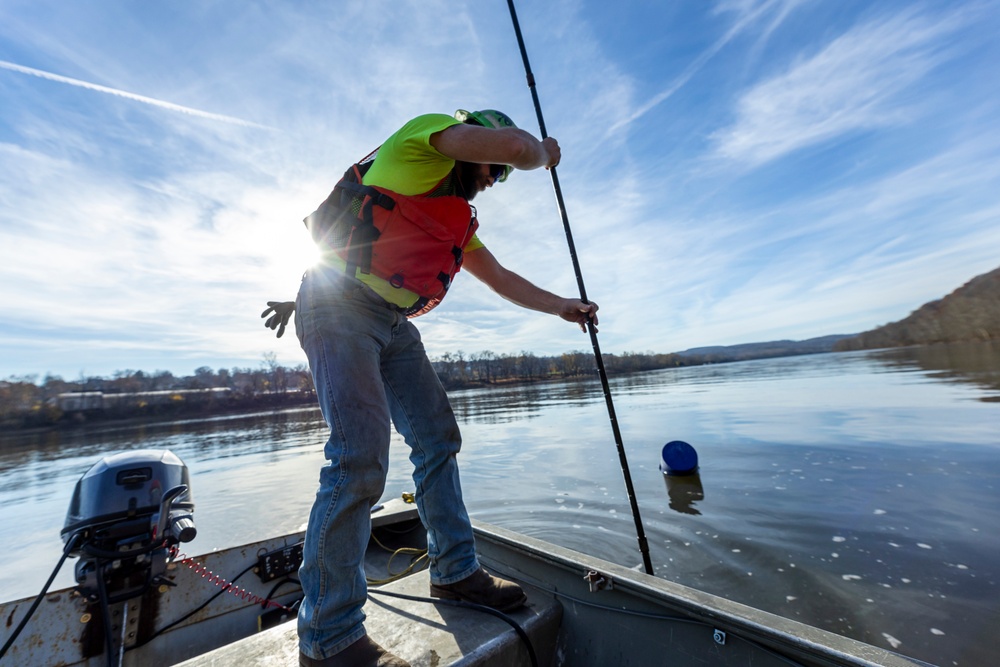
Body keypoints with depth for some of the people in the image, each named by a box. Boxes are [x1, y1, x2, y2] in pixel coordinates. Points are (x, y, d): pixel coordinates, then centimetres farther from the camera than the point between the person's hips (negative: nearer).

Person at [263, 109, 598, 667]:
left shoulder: (459, 218, 24)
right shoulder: (425, 138, 1)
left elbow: (499, 276, 25)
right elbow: (515, 146, -14)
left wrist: (561, 305, 24)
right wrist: (544, 152, 9)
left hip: (393, 323, 9)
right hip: (340, 307, -9)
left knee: (438, 438, 6)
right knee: (361, 456, -16)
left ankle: (455, 571, 21)